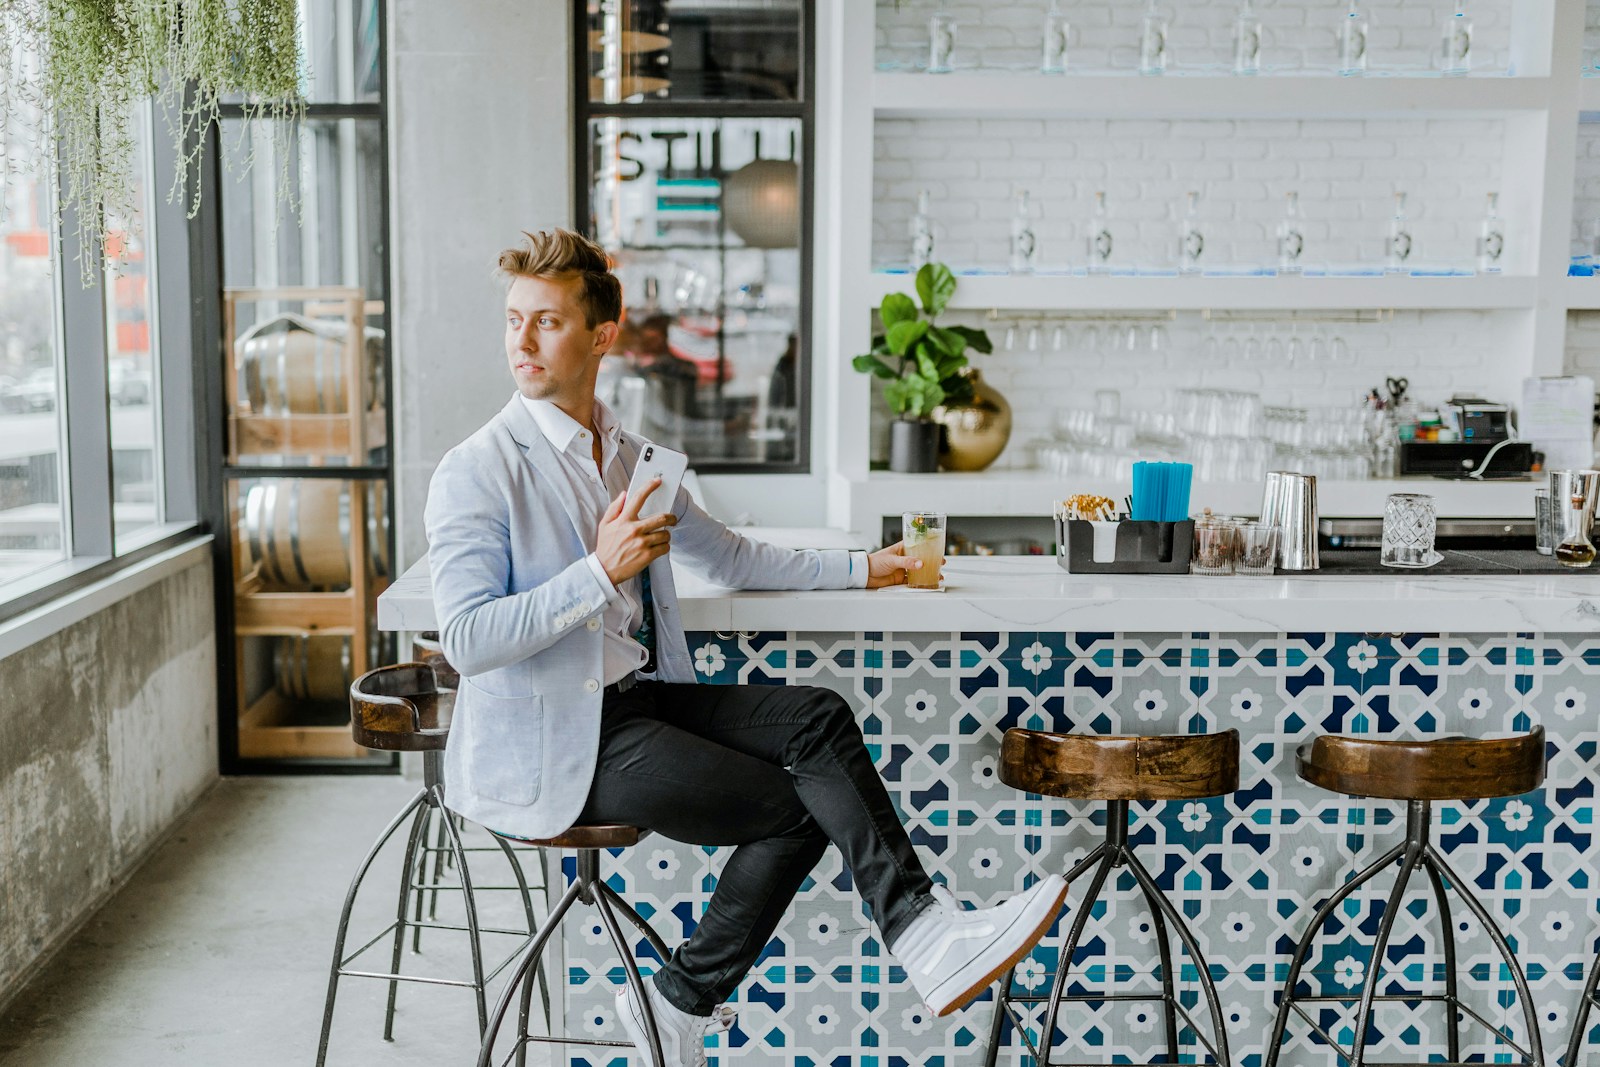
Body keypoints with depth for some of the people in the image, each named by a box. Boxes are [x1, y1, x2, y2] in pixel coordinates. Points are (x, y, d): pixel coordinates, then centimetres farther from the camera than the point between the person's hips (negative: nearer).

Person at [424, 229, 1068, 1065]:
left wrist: (859, 569, 25)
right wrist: (600, 572, -24)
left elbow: (728, 557, 26)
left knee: (818, 717, -15)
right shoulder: (475, 473, -9)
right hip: (547, 748, -7)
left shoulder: (630, 458, 15)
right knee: (798, 802, -16)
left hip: (639, 698, 7)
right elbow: (467, 641, -18)